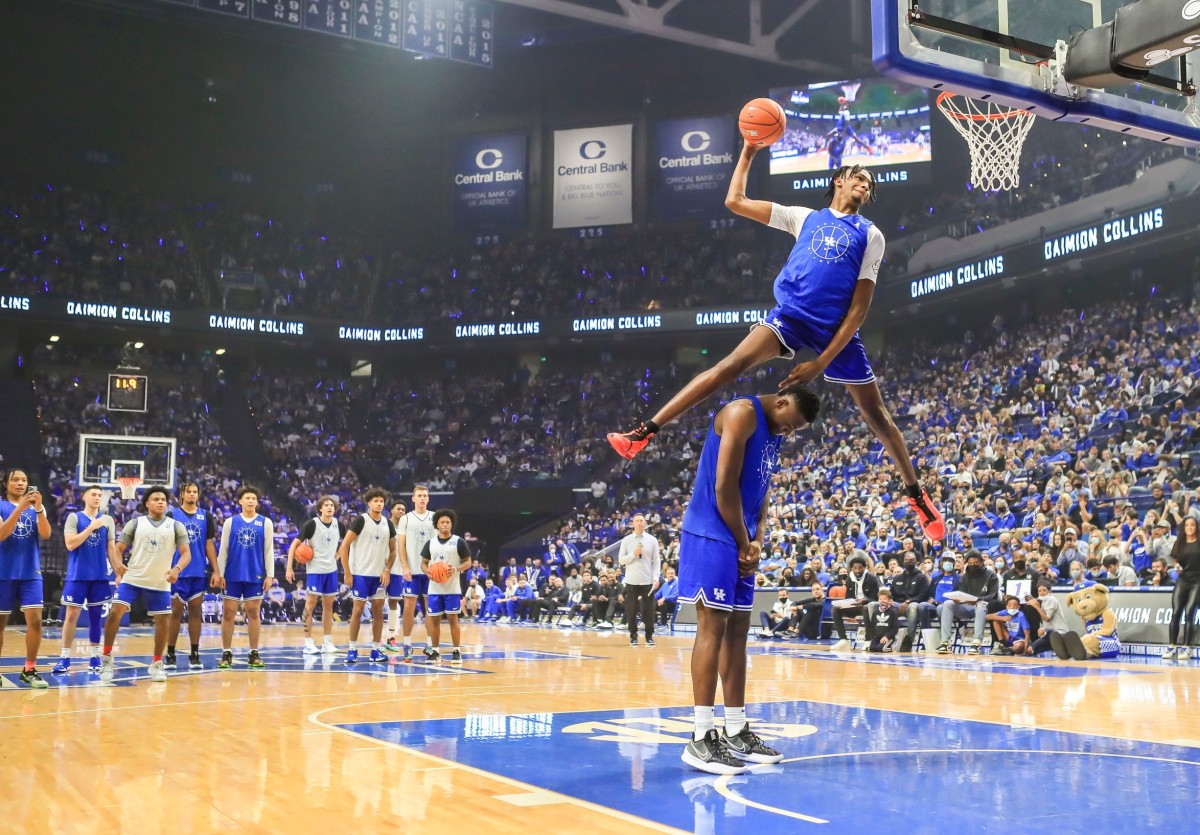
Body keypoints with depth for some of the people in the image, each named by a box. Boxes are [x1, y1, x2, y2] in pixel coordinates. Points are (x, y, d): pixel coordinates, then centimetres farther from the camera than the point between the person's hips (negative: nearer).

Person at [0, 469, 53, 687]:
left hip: (31, 573, 2)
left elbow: (46, 534, -7)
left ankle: (29, 670, 2)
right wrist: (19, 508, -27)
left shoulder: (36, 508, 7)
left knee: (35, 620, -7)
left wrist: (38, 509, -23)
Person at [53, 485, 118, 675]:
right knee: (71, 615, -2)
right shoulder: (74, 517, 0)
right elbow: (70, 544, -12)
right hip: (77, 576, -3)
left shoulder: (108, 520, 9)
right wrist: (91, 527, -16)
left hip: (100, 576, 3)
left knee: (96, 615, 8)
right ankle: (64, 658, 4)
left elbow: (111, 549, 11)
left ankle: (95, 657, 15)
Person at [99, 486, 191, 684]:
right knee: (115, 613, -15)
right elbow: (118, 549, 1)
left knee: (163, 621, 1)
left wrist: (177, 568, -25)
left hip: (160, 584, 1)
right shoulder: (135, 523, 3)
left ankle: (156, 664, 18)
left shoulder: (176, 526, 3)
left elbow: (186, 552, -4)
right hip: (132, 579, -1)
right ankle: (107, 659, 1)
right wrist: (118, 565, -21)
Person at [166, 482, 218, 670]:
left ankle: (194, 654, 12)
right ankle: (170, 655, 9)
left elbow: (209, 544, 10)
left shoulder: (206, 516, 8)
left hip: (199, 573, 2)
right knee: (176, 612, 2)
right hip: (178, 572, -2)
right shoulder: (172, 515, 0)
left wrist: (216, 570, 4)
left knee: (196, 612, 6)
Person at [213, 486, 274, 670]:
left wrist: (270, 575, -2)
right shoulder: (230, 522, 3)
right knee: (228, 613, 2)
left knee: (254, 613, 5)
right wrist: (219, 573, -2)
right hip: (232, 576, 0)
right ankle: (226, 654, 10)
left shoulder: (266, 523, 3)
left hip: (255, 576, 0)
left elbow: (269, 551, 3)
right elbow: (223, 550, 4)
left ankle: (254, 654, 13)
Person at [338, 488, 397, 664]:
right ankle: (352, 650, 5)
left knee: (378, 610, 5)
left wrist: (387, 569, 1)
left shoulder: (388, 524, 6)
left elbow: (393, 550, 15)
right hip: (360, 573, -5)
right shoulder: (361, 520, -9)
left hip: (379, 574, 5)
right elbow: (344, 546, -11)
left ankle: (376, 649, 11)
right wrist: (347, 572, -13)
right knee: (358, 610, -3)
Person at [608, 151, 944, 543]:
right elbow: (735, 201, 14)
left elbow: (860, 305, 1)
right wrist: (749, 151, 13)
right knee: (732, 365, -23)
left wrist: (823, 361, -9)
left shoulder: (870, 235, 9)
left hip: (837, 329, 0)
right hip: (791, 315, 0)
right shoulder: (804, 217, 15)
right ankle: (644, 431, -26)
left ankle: (916, 493, 26)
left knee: (876, 415, 6)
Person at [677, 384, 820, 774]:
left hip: (740, 542, 10)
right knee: (713, 627, -10)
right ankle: (701, 738, -7)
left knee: (737, 630, 10)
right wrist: (744, 544, -11)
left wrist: (757, 541, 3)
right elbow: (724, 486, -18)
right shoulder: (742, 413, -12)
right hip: (711, 535, -9)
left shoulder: (774, 433, 17)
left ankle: (736, 732, 16)